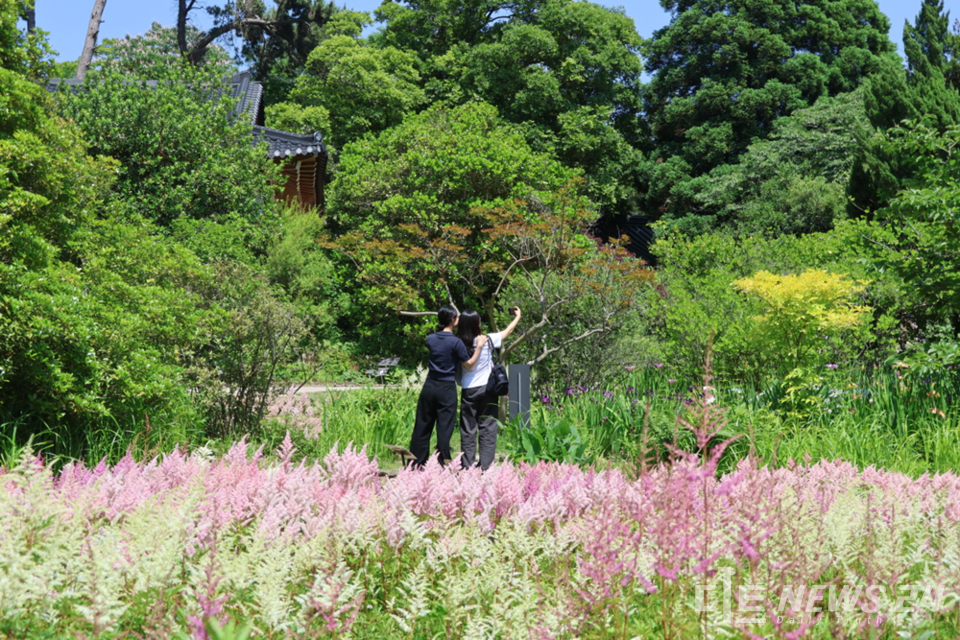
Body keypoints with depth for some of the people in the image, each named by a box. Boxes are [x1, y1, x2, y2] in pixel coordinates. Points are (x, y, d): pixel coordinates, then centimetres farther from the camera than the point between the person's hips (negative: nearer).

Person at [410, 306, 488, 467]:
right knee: (444, 428, 0)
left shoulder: (431, 339, 4)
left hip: (429, 386, 5)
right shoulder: (456, 342, -11)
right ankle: (443, 465, 1)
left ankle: (416, 465, 13)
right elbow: (469, 365, -7)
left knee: (423, 427, 9)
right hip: (447, 389, -5)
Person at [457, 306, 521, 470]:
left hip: (468, 391, 2)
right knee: (487, 429, 4)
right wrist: (517, 316, 23)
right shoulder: (487, 340, -7)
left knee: (467, 429, 8)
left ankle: (467, 466, 8)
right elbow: (508, 330, 8)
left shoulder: (459, 344, -5)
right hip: (486, 389, -2)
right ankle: (485, 467, 0)